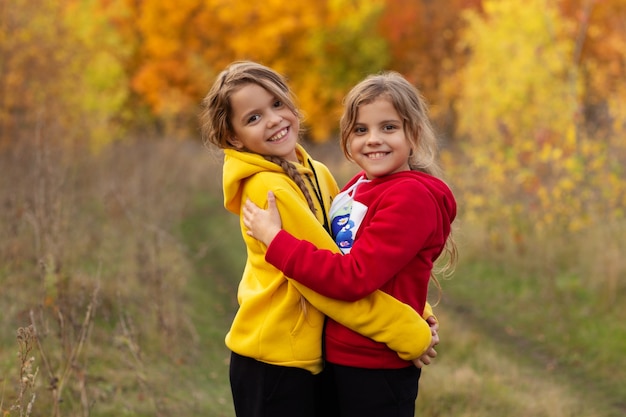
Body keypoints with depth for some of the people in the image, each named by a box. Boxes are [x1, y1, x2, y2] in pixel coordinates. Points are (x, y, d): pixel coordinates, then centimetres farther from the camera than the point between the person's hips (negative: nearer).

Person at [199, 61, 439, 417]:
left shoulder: (317, 174, 7)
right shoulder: (267, 188, -17)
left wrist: (418, 313, -3)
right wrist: (409, 333, -16)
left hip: (315, 357, 8)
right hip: (274, 363, -8)